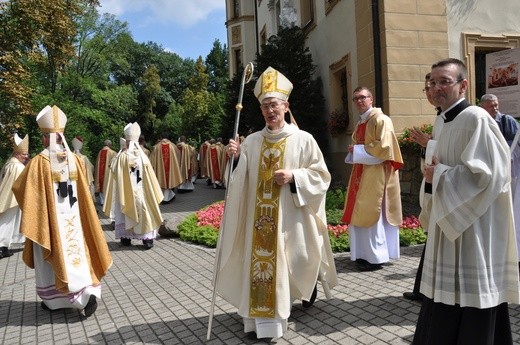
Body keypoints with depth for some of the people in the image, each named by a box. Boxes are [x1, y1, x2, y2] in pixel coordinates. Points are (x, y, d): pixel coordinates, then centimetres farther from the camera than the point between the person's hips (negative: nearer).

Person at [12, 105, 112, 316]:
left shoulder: (39, 162, -13)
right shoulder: (74, 159, -1)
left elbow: (18, 187, -2)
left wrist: (29, 170, 18)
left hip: (49, 218, -3)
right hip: (73, 217, 4)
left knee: (52, 259, 9)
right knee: (75, 253, 10)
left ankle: (54, 300, 18)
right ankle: (88, 293, 0)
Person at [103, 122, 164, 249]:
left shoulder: (122, 156, -12)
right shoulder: (142, 155, -8)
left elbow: (114, 171, -2)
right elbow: (149, 176, -1)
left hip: (125, 191, 0)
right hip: (141, 191, 1)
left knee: (125, 214, 13)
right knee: (144, 212, 8)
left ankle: (126, 238, 19)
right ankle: (147, 239, 6)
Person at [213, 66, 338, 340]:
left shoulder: (303, 139, -4)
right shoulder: (252, 141, 6)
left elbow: (320, 175, -2)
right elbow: (241, 179, 7)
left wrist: (293, 176, -17)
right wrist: (235, 158, -11)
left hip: (290, 216, -3)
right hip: (259, 217, 3)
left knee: (292, 261, 4)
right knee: (260, 262, 2)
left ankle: (307, 291, 34)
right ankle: (260, 317, 15)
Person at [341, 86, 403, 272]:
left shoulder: (381, 119, -9)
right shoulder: (360, 123, 18)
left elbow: (384, 147, -19)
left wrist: (358, 150, -13)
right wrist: (353, 151, 6)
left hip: (376, 174, -9)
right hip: (361, 173, 9)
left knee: (372, 214, -7)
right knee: (361, 214, 9)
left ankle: (376, 257, 2)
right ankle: (365, 254, 17)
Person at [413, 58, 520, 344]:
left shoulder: (476, 118, -14)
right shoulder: (448, 123, 15)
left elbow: (484, 173, -23)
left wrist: (439, 174, -12)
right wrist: (436, 172, 6)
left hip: (474, 229, -9)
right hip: (450, 223, 9)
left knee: (473, 322, 2)